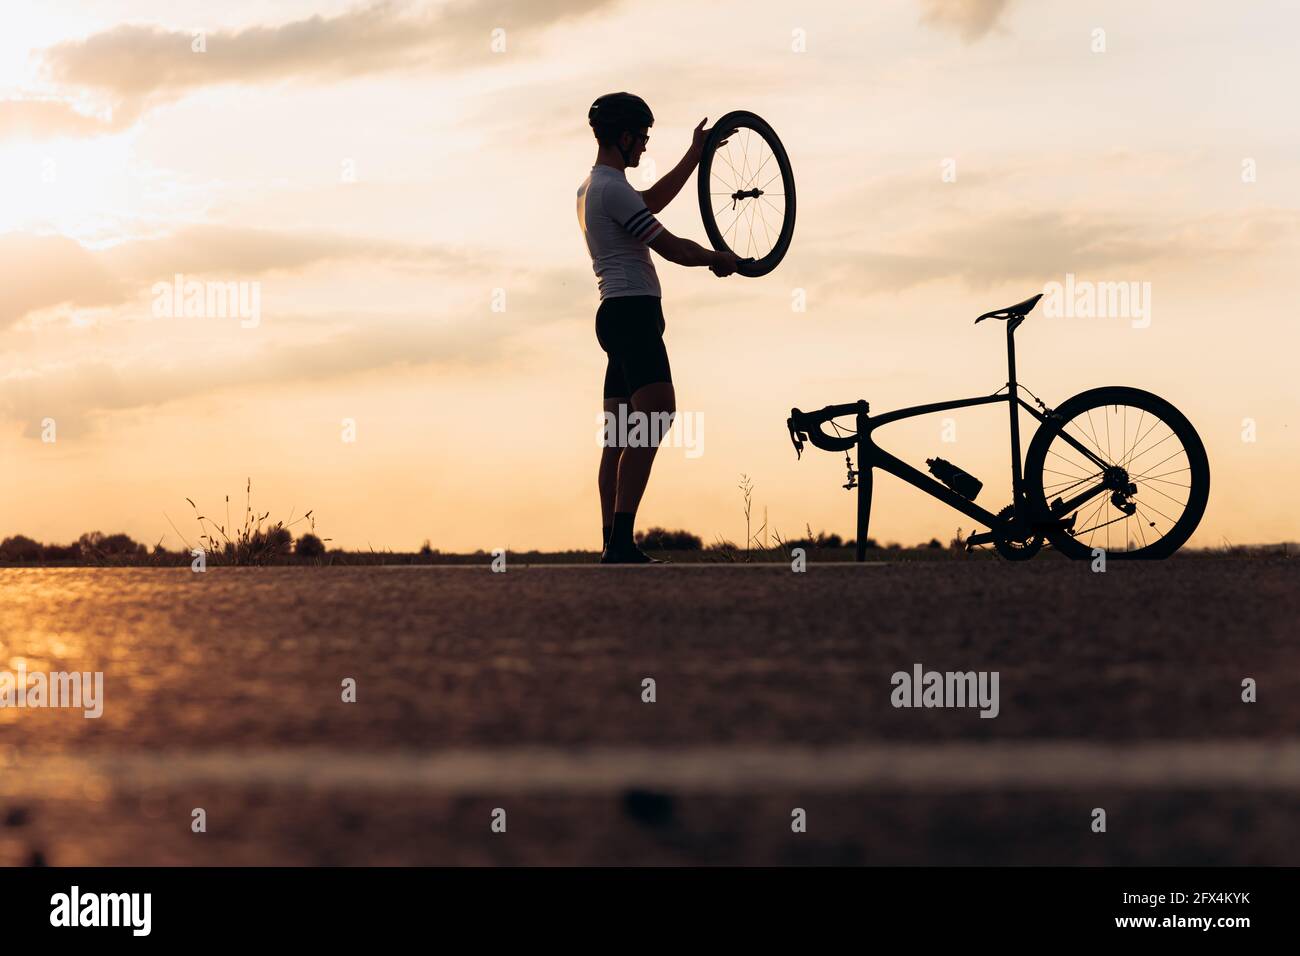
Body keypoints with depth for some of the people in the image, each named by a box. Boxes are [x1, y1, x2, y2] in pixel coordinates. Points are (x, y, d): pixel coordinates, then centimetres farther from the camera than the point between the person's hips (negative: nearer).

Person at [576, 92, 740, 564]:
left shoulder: (591, 187, 20)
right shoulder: (614, 189, -11)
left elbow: (654, 200, 36)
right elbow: (671, 248, -10)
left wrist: (695, 155, 38)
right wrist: (718, 258, 8)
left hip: (615, 314, 11)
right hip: (633, 310, -11)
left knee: (618, 435, 9)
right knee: (657, 412, -21)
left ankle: (612, 544, 8)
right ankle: (621, 538, -31)